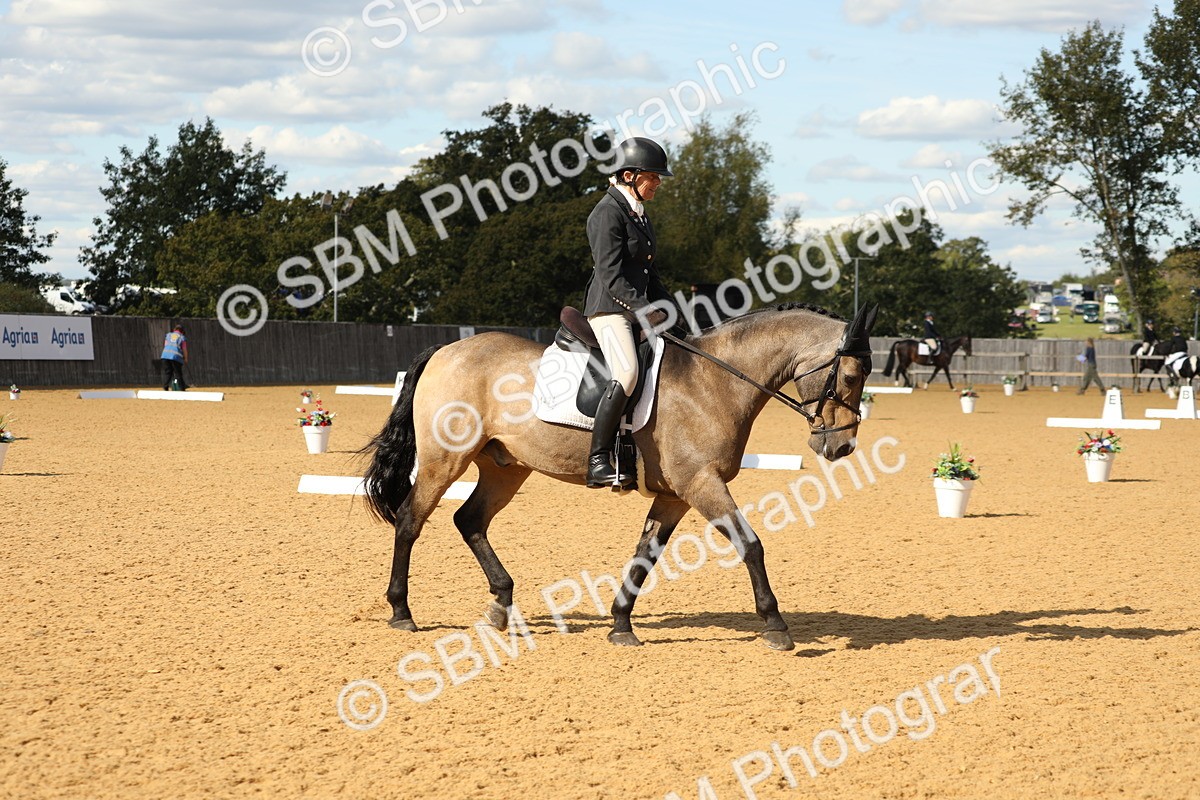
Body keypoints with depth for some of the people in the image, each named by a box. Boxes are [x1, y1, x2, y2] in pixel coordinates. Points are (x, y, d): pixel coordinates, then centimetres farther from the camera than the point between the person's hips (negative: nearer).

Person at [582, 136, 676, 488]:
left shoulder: (638, 212, 17)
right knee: (627, 373, -28)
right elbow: (611, 275, -19)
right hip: (609, 307, -10)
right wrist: (644, 308, -26)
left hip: (638, 309, 10)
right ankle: (598, 461, -27)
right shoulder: (608, 213, -11)